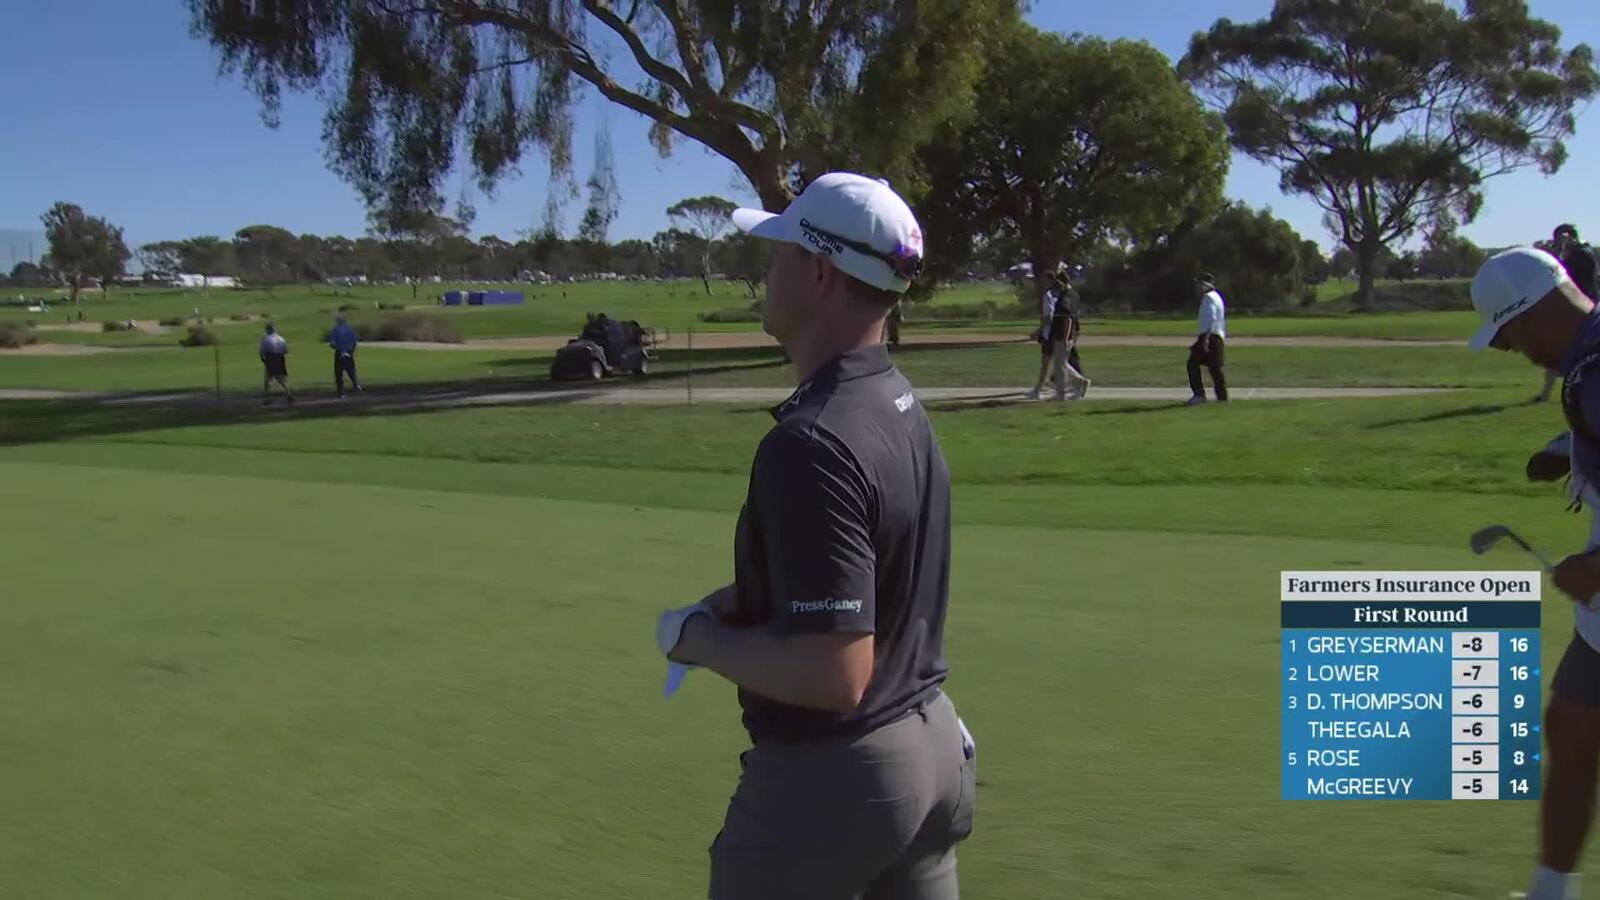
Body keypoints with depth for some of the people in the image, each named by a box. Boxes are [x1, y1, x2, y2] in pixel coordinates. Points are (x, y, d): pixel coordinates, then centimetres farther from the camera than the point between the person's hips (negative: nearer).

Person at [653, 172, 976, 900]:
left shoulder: (810, 443, -26)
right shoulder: (902, 407, 4)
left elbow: (833, 674, -29)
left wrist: (696, 639, -14)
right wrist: (733, 604, 4)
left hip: (830, 779, -8)